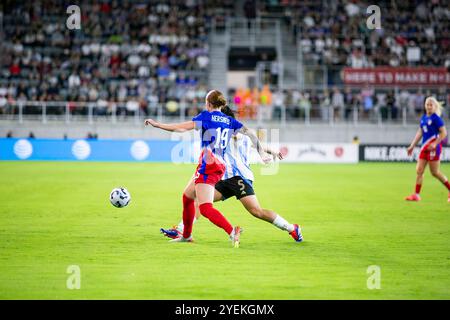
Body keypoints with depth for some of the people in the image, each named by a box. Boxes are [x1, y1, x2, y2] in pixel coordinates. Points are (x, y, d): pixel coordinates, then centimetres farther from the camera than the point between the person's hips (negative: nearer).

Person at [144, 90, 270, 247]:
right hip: (221, 165, 8)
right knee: (187, 196, 25)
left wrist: (157, 124, -1)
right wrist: (262, 153, 10)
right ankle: (186, 235, 36)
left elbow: (181, 127, -8)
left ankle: (232, 231, -32)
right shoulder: (230, 121, 11)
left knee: (205, 208, -15)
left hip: (208, 166, -8)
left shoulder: (206, 116, -5)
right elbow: (250, 133, 6)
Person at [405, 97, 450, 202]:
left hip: (433, 147, -8)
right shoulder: (423, 118, 12)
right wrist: (412, 146, 17)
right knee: (419, 171, 3)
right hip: (425, 146, 8)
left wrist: (435, 144, -22)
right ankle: (416, 195, 5)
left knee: (435, 172, -1)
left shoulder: (436, 118, -11)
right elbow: (420, 133, 19)